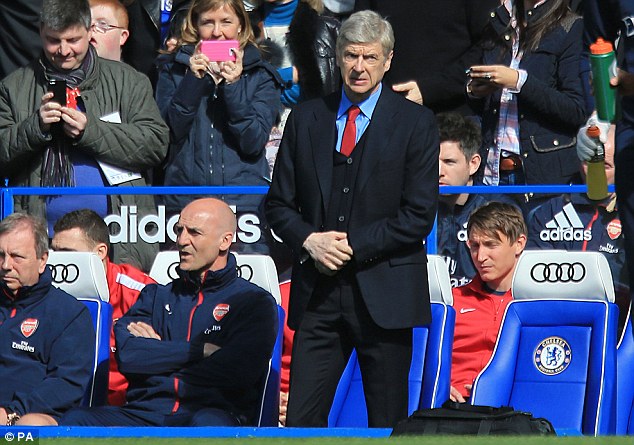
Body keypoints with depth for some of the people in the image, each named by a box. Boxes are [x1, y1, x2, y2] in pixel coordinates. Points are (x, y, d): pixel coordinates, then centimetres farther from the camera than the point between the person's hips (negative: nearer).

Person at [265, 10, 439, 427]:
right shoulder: (306, 118, 12)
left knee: (387, 426, 3)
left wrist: (354, 246, -11)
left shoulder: (416, 122, 1)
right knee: (300, 421, -3)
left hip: (384, 294, -3)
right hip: (318, 291, 3)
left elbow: (419, 215, -5)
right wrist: (308, 240, -7)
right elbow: (279, 203, 13)